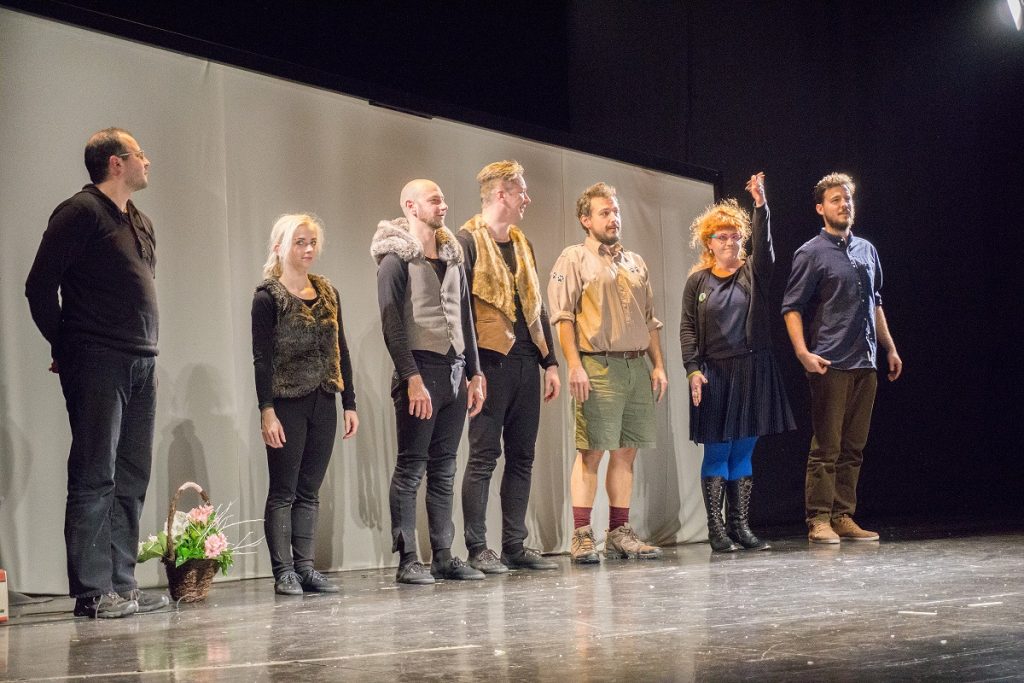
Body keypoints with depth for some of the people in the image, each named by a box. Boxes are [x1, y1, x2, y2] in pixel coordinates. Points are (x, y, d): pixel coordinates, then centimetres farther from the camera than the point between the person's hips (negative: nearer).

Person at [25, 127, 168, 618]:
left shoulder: (140, 223, 20)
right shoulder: (81, 212, -6)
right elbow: (40, 286, -9)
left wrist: (147, 350, 14)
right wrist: (66, 346, -2)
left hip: (141, 365, 8)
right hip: (97, 363, -8)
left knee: (132, 479, 8)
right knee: (94, 477, -6)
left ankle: (121, 583, 13)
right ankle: (92, 591, -4)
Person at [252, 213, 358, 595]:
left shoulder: (328, 294, 12)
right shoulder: (268, 296, -4)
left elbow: (341, 352, 14)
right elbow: (261, 358, -9)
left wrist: (349, 403, 10)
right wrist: (266, 411, -15)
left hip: (323, 404, 5)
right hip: (287, 405, -5)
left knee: (309, 491, 7)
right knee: (283, 491, -1)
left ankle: (305, 567, 11)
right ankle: (283, 573, 1)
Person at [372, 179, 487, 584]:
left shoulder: (453, 257, 17)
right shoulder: (396, 259, -5)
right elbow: (392, 324, -12)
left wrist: (475, 373, 13)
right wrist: (412, 378, -18)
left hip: (455, 373, 7)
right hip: (420, 371, -7)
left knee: (444, 468, 8)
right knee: (411, 466, -4)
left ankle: (443, 557, 12)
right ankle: (407, 561, -1)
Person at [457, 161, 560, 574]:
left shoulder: (522, 244, 18)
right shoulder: (469, 241, -6)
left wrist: (549, 361, 14)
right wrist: (471, 368, -17)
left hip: (526, 364, 8)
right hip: (492, 363, -7)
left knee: (522, 457, 8)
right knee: (484, 456, -5)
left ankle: (515, 546, 14)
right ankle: (477, 550, -1)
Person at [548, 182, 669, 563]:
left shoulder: (635, 263, 20)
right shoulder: (574, 260, 0)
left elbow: (650, 320, 21)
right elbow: (562, 316, -8)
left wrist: (658, 365, 12)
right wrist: (574, 366, -17)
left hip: (636, 366, 6)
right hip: (598, 367, -6)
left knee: (626, 452, 7)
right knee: (592, 451, -8)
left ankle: (619, 533, 12)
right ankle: (581, 536, -6)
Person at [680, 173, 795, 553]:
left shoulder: (753, 272, 8)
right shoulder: (698, 281, 5)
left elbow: (764, 245, -12)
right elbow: (688, 329, 1)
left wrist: (761, 205, -25)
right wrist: (693, 370, -10)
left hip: (753, 371, 2)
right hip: (714, 373, -2)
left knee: (744, 451, 6)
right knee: (717, 452, -3)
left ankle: (741, 527, 11)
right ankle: (716, 530, -1)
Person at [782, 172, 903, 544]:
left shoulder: (867, 250, 16)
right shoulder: (811, 253, -3)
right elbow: (791, 307, -7)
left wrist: (890, 347, 21)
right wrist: (803, 352, -19)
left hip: (865, 363, 6)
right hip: (830, 366, -6)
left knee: (853, 448, 8)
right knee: (826, 447, -6)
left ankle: (844, 517, 13)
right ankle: (819, 520, -2)